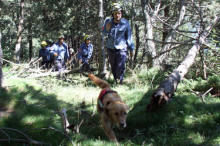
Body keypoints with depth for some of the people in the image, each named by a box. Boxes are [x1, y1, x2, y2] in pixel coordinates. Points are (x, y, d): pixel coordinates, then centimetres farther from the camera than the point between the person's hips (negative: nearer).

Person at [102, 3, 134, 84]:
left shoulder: (125, 23, -8)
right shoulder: (108, 21, -3)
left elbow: (129, 37, 0)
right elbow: (103, 33, 7)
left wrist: (131, 49, 4)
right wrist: (107, 29, -16)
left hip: (122, 49, -3)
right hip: (111, 49, 3)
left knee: (120, 68, -12)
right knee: (113, 68, 13)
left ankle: (120, 80, 13)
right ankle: (115, 81, 33)